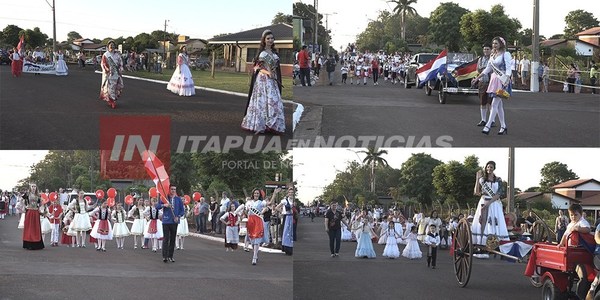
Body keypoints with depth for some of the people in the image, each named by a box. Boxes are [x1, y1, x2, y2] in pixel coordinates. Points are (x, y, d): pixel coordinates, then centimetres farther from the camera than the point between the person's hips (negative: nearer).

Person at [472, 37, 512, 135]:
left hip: (502, 80, -8)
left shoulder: (506, 54, -6)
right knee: (499, 105, 8)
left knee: (494, 104, -12)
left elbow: (508, 68, -13)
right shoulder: (492, 55, 16)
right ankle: (503, 127, 13)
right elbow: (487, 69, 24)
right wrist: (477, 78, 23)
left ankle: (488, 126, -18)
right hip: (494, 79, 8)